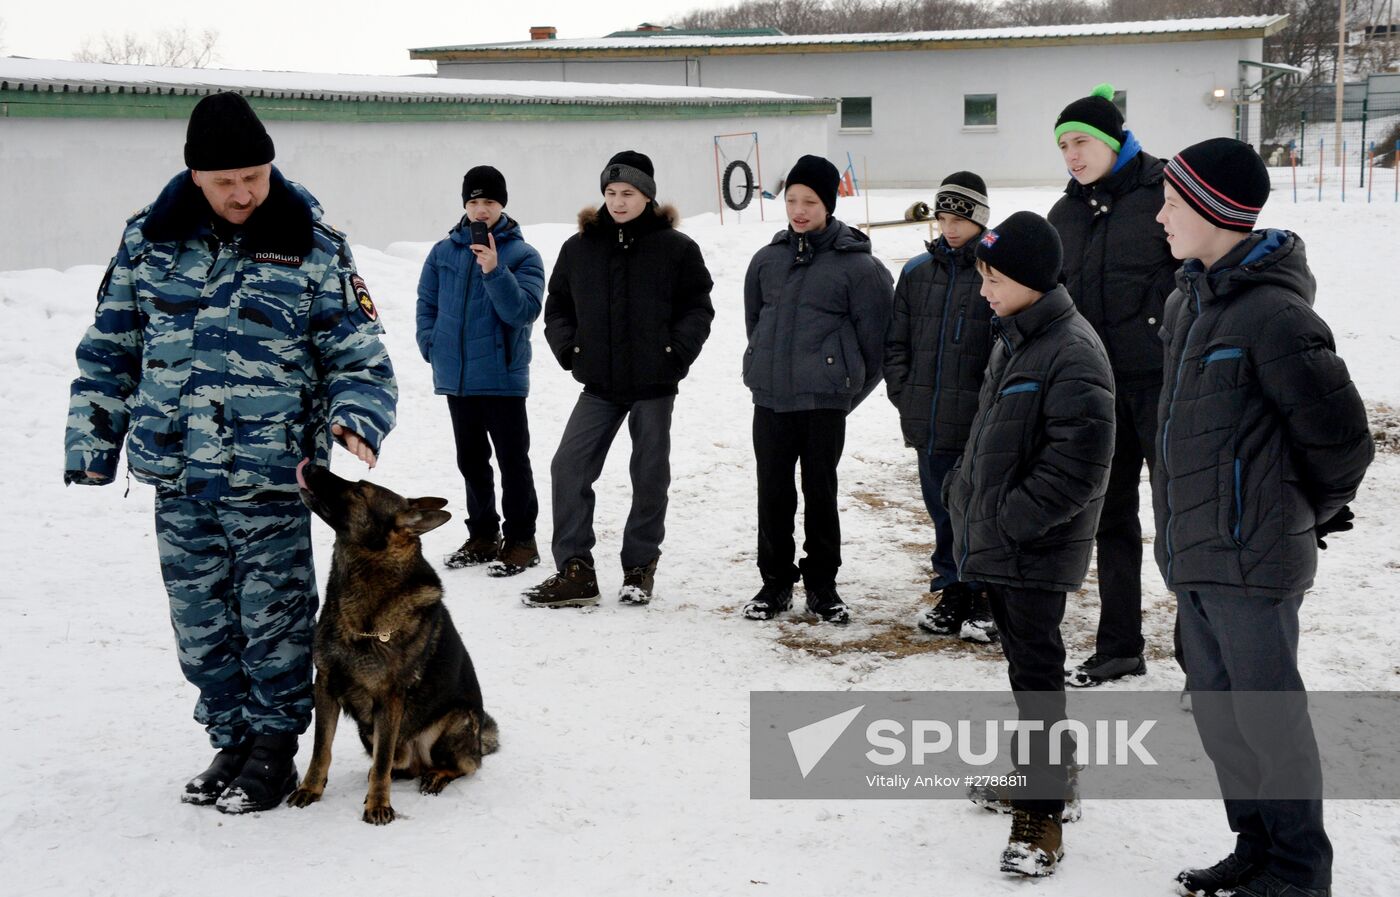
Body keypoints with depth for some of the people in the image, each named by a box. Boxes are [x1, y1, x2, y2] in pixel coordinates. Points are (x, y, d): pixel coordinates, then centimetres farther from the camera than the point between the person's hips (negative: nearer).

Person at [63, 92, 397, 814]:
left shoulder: (313, 248, -4)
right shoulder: (150, 238, 3)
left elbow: (358, 352, -1)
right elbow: (110, 348, 11)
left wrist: (356, 416, -21)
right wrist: (91, 444, 9)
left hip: (270, 480, -3)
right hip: (177, 477, 3)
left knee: (273, 619, 4)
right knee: (201, 623, 12)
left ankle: (274, 749, 22)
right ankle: (230, 741, 29)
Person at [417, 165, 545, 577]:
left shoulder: (523, 255, -5)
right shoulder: (444, 252, 7)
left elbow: (523, 311, -16)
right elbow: (427, 303, 13)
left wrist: (494, 271, -27)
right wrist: (431, 345, -1)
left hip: (503, 378, -5)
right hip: (454, 377, 5)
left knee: (512, 461, 0)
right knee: (471, 460, 14)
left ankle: (520, 540, 8)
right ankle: (483, 535, 26)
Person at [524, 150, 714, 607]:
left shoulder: (676, 248, -3)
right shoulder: (579, 247, 5)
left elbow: (698, 308, 0)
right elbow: (557, 305, 14)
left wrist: (675, 353, -11)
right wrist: (568, 349, 0)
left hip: (654, 384, -2)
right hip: (599, 385, 3)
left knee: (650, 475, 6)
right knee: (569, 467, -7)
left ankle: (640, 568, 20)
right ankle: (575, 571, -2)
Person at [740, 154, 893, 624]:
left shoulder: (858, 265, -7)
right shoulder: (768, 259, 7)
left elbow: (875, 337, -2)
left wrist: (847, 388, 3)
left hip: (824, 403, -4)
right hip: (770, 399, 4)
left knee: (820, 492, 5)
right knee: (773, 492, 7)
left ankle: (821, 585, 18)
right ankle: (775, 581, 20)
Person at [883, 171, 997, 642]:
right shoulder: (918, 272, 11)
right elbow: (896, 342, 17)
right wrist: (904, 392, 6)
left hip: (980, 426, -5)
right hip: (929, 425, 5)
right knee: (944, 514, 13)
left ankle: (983, 601, 12)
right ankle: (952, 594, 24)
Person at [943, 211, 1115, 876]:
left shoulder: (1073, 353, -18)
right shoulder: (1011, 339, 11)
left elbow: (1079, 468, -22)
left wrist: (1011, 521, -20)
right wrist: (962, 491, 14)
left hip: (1036, 552, -9)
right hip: (995, 542, 9)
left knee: (1035, 671, -5)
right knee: (1024, 663, 20)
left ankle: (1040, 818, 0)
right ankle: (1042, 775, 35)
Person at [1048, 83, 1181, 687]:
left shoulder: (1167, 190, -8)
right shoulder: (1065, 214, 13)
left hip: (1164, 377, -7)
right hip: (1096, 383, 7)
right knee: (1111, 516, 13)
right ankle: (1119, 647, 24)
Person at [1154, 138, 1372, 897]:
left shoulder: (1272, 314, -18)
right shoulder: (1188, 301, 9)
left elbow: (1341, 437, -13)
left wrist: (1307, 514, 2)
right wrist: (1184, 523, 15)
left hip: (1250, 557, -9)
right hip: (1194, 550, 9)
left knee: (1267, 713, 2)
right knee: (1218, 712, 17)